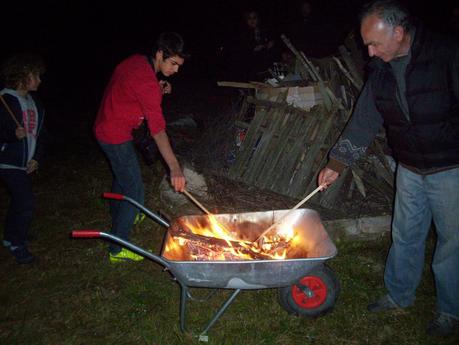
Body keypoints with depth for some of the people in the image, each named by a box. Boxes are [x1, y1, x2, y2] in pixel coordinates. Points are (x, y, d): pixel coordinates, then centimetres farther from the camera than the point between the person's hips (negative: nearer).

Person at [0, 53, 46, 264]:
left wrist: (36, 158, 7)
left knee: (19, 201, 17)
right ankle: (17, 244, 6)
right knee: (25, 201, -11)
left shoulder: (34, 102, 10)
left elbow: (38, 132, 15)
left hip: (25, 162, 7)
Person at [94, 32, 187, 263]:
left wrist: (157, 91, 1)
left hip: (106, 127, 10)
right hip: (116, 136, -10)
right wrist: (174, 167, -39)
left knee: (122, 177, 29)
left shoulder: (137, 61, 0)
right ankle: (118, 249, 8)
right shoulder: (147, 81, -28)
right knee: (134, 191, -3)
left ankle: (118, 217, 53)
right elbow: (157, 129, -34)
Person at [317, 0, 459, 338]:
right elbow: (364, 121, 1)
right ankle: (399, 295, 36)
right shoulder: (381, 71, -1)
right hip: (409, 168, 5)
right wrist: (337, 164, -2)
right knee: (405, 234, 16)